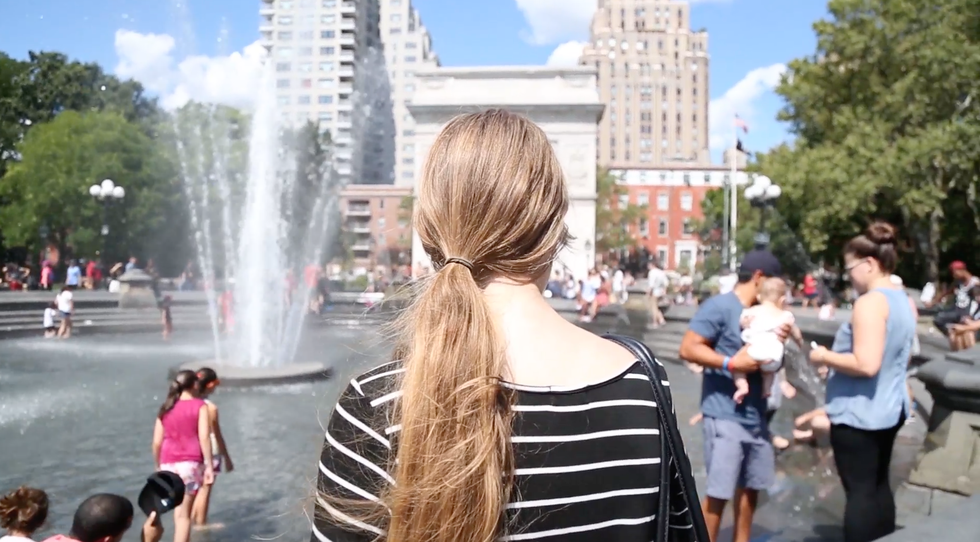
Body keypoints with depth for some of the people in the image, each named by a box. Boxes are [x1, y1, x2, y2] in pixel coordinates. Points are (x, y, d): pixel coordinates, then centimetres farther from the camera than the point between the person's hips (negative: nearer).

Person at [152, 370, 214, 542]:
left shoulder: (166, 408, 11)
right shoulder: (200, 406, -1)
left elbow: (157, 442, 7)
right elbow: (204, 437, -10)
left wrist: (158, 466, 19)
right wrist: (209, 465, -9)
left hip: (168, 464, 4)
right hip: (190, 463, -4)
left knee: (180, 508, 20)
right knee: (184, 513, 0)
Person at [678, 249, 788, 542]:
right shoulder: (719, 306, -12)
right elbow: (688, 348, -18)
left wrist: (779, 340, 1)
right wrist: (730, 363, -25)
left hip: (755, 415, 9)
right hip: (724, 416, -8)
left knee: (751, 486, 17)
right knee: (719, 491, -5)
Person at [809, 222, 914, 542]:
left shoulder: (870, 302, -21)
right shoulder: (903, 300, 8)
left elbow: (866, 364, -29)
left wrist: (825, 357, -14)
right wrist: (838, 356, 21)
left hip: (859, 413, -10)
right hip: (889, 409, 10)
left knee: (859, 490, 0)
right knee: (878, 485, 20)